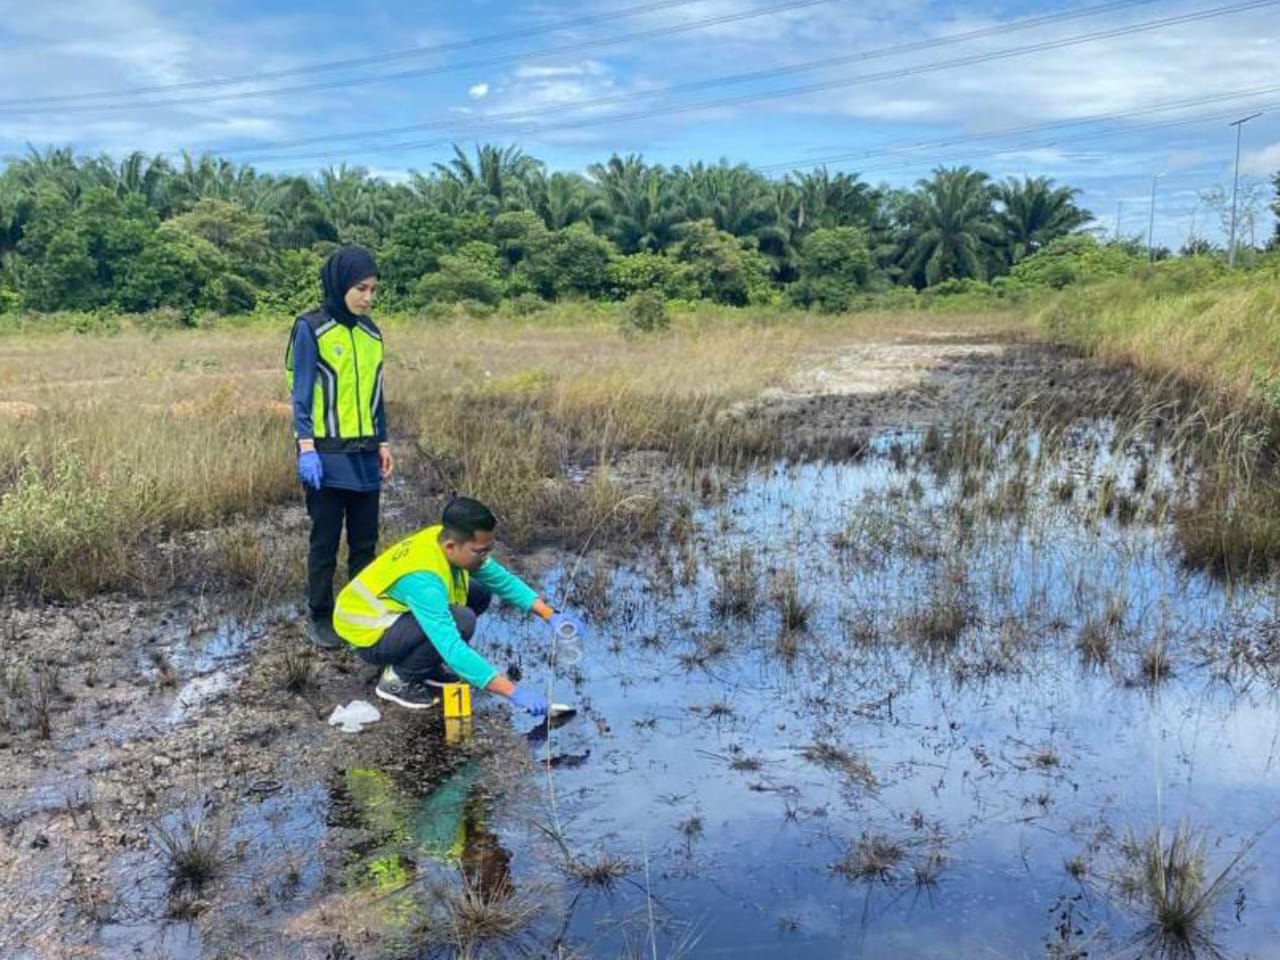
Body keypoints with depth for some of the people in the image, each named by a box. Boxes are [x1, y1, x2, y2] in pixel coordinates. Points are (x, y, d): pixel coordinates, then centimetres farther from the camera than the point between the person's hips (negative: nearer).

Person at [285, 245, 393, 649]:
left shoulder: (371, 333, 10)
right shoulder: (311, 328, -7)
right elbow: (301, 393, -9)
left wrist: (383, 442, 12)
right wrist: (306, 448, -16)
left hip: (364, 454, 5)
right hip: (328, 455, -5)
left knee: (365, 541, 10)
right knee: (325, 543, 3)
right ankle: (321, 618, 15)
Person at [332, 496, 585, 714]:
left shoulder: (449, 542, -12)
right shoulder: (423, 579, -36)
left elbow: (504, 580, 0)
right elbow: (452, 649, -41)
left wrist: (551, 615, -11)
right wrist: (513, 692, -42)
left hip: (390, 610, 9)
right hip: (367, 632, -8)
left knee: (479, 593, 0)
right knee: (461, 620, -29)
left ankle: (427, 665, 11)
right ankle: (397, 679, -8)